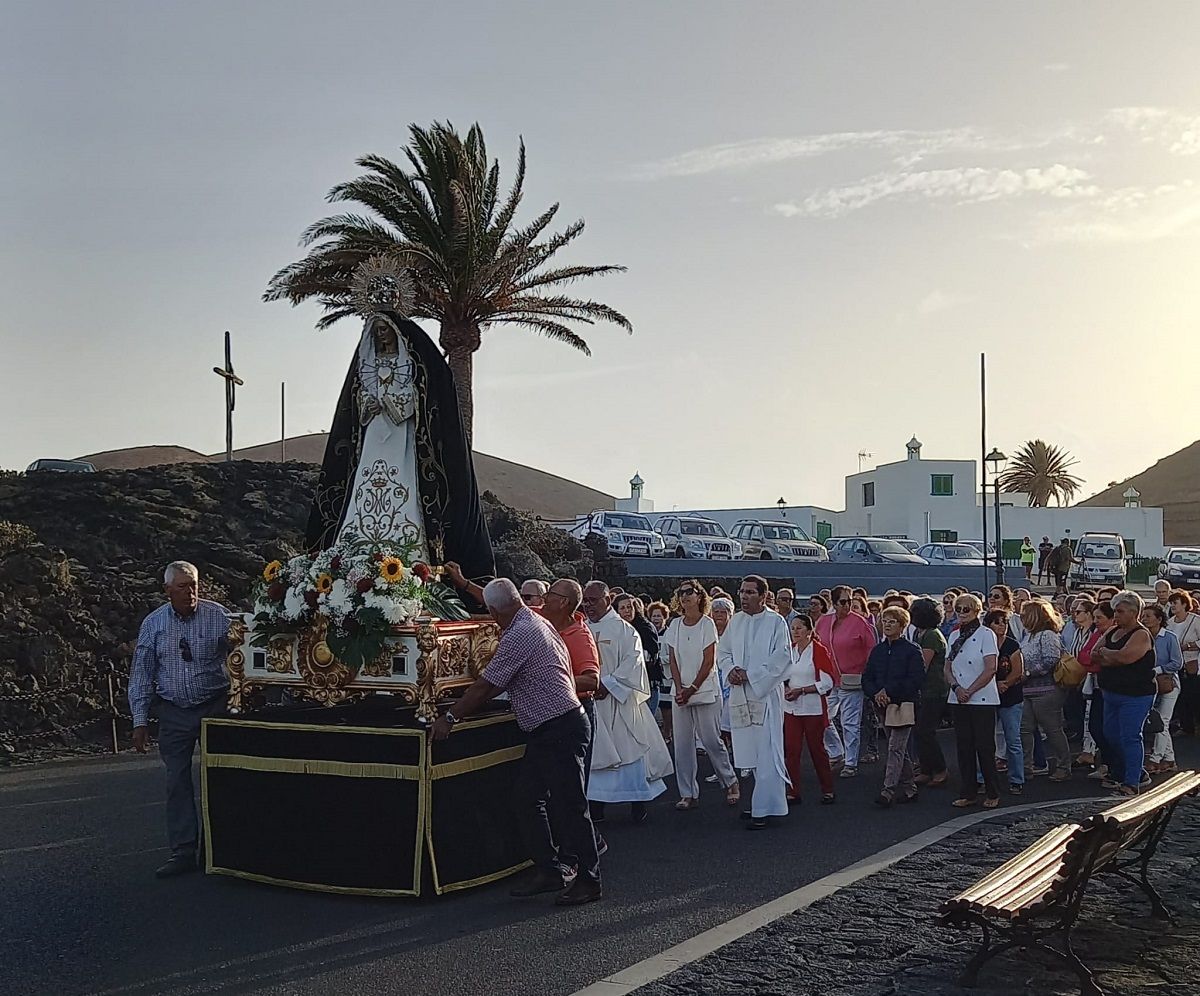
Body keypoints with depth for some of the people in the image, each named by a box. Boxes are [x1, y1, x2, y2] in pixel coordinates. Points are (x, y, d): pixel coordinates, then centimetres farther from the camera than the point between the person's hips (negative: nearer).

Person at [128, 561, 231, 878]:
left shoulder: (219, 617, -6)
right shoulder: (153, 624, 2)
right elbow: (141, 674, 6)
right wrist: (140, 720, 2)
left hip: (214, 707, -2)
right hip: (173, 712, 2)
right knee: (177, 782, 4)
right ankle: (183, 852, 10)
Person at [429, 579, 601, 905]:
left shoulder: (518, 636, -18)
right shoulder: (538, 622, 12)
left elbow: (486, 686, -15)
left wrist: (449, 718, -7)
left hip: (560, 729, -10)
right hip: (545, 731, 10)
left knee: (568, 805, -3)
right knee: (527, 796, 12)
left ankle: (589, 881, 6)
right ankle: (547, 871, 18)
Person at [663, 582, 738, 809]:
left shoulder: (707, 624, -6)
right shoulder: (675, 625, 6)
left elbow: (708, 661, -9)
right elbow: (672, 660, 6)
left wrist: (692, 689, -12)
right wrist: (679, 688, -6)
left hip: (706, 691, -4)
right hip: (681, 692, 4)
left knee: (711, 741, -3)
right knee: (682, 744, 2)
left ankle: (731, 783, 17)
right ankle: (688, 794, 9)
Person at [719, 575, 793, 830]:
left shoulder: (776, 622, -6)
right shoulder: (735, 622, 11)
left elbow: (782, 658, -12)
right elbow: (723, 653, 16)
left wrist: (750, 675, -14)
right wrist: (731, 669, -5)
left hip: (766, 693, -6)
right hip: (740, 695, 6)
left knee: (766, 753, -7)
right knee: (750, 752, 11)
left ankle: (763, 809, -4)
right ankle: (763, 800, 23)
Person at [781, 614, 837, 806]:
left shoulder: (819, 650, -8)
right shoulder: (788, 650, 8)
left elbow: (828, 682, -11)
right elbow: (781, 676, 18)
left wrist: (801, 690, -16)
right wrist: (785, 689, -4)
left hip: (813, 707, -5)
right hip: (791, 707, 5)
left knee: (817, 748, 4)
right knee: (791, 750, 1)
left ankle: (828, 791, 19)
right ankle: (793, 792, 8)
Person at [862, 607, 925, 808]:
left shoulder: (911, 650, -5)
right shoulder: (877, 650, 12)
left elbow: (917, 680, -13)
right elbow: (867, 678, 10)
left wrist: (889, 691, -16)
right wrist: (876, 694, -10)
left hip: (904, 705, -6)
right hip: (884, 706, 6)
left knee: (895, 748, -12)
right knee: (900, 750, 13)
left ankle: (888, 790, -15)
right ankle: (908, 789, 20)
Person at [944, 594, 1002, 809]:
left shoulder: (986, 634, -6)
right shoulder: (954, 636, 12)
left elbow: (991, 669, -12)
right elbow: (948, 668, 12)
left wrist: (969, 691, -13)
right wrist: (956, 687, -7)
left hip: (982, 699, -6)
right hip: (958, 700, 6)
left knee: (984, 746, -3)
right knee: (964, 746, 7)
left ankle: (992, 793, 9)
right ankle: (968, 793, 14)